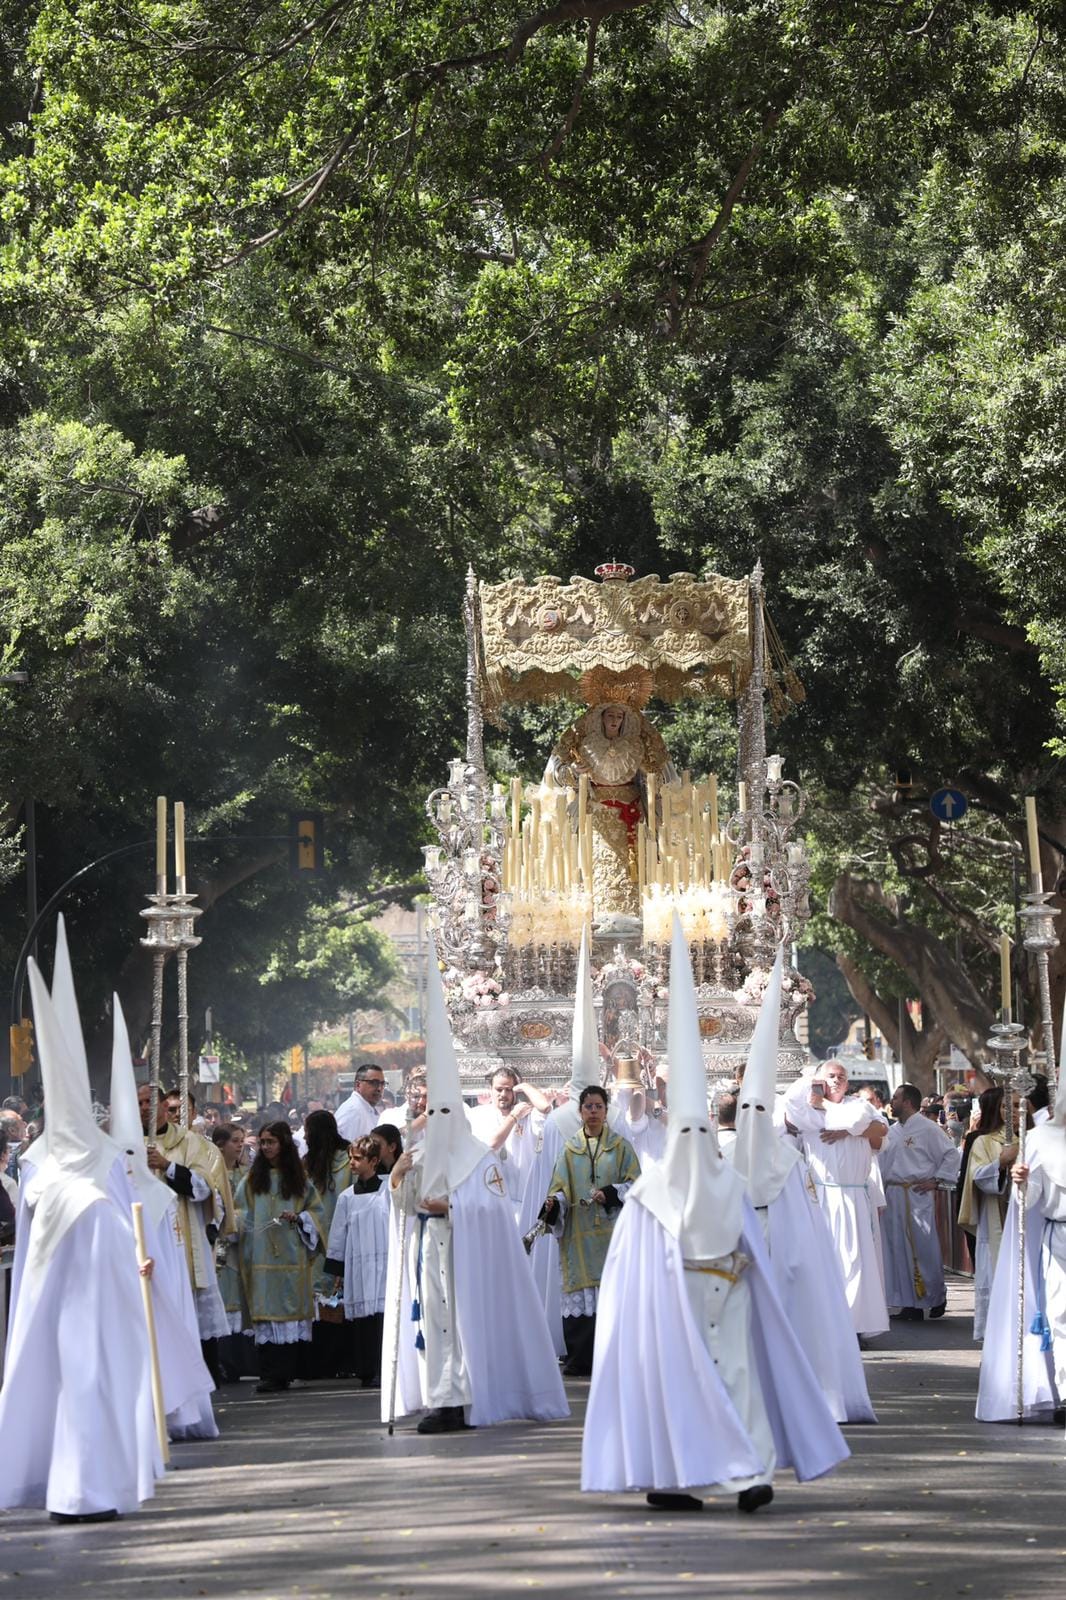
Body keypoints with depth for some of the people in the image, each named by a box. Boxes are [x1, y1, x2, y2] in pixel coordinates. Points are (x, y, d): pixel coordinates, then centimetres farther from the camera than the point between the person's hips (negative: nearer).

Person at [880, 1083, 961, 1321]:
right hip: (893, 1195, 7)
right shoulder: (892, 1131, 15)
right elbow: (883, 1163, 19)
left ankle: (936, 1299, 13)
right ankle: (910, 1304, 12)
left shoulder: (928, 1129, -6)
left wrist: (935, 1180, -9)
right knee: (899, 1250, 6)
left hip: (918, 1195, -7)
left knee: (924, 1249, -3)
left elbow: (952, 1155, -6)